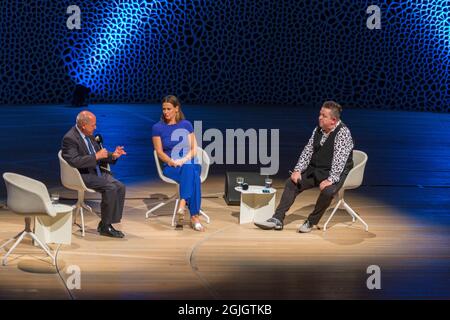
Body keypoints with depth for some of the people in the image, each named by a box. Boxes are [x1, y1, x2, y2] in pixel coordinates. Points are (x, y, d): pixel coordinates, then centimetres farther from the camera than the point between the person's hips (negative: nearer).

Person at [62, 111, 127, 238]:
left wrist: (113, 156, 2)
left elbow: (99, 157, 20)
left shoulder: (89, 136, 11)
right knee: (111, 188, -25)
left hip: (96, 172, 9)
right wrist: (96, 156, -25)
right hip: (81, 176, -9)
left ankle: (106, 223, -3)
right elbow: (74, 161, -27)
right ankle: (104, 226, -13)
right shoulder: (70, 138, -15)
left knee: (120, 187, -9)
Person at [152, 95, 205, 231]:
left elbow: (193, 149, 6)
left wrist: (183, 160, -13)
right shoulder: (157, 127, 5)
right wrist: (173, 162, -17)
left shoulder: (186, 125, 11)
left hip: (190, 163, 2)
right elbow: (159, 152, 0)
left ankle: (182, 205, -50)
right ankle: (194, 217, -44)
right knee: (191, 174, -37)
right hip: (170, 167, -2)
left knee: (189, 171, -38)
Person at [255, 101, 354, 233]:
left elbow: (339, 159, -24)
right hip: (315, 170, 7)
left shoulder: (343, 132, -17)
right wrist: (298, 170, -6)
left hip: (334, 173, -7)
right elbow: (308, 150, 6)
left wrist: (330, 180, -32)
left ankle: (311, 222, -12)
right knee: (291, 182, -5)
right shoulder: (318, 129, 5)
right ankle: (277, 219, -8)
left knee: (328, 191, -34)